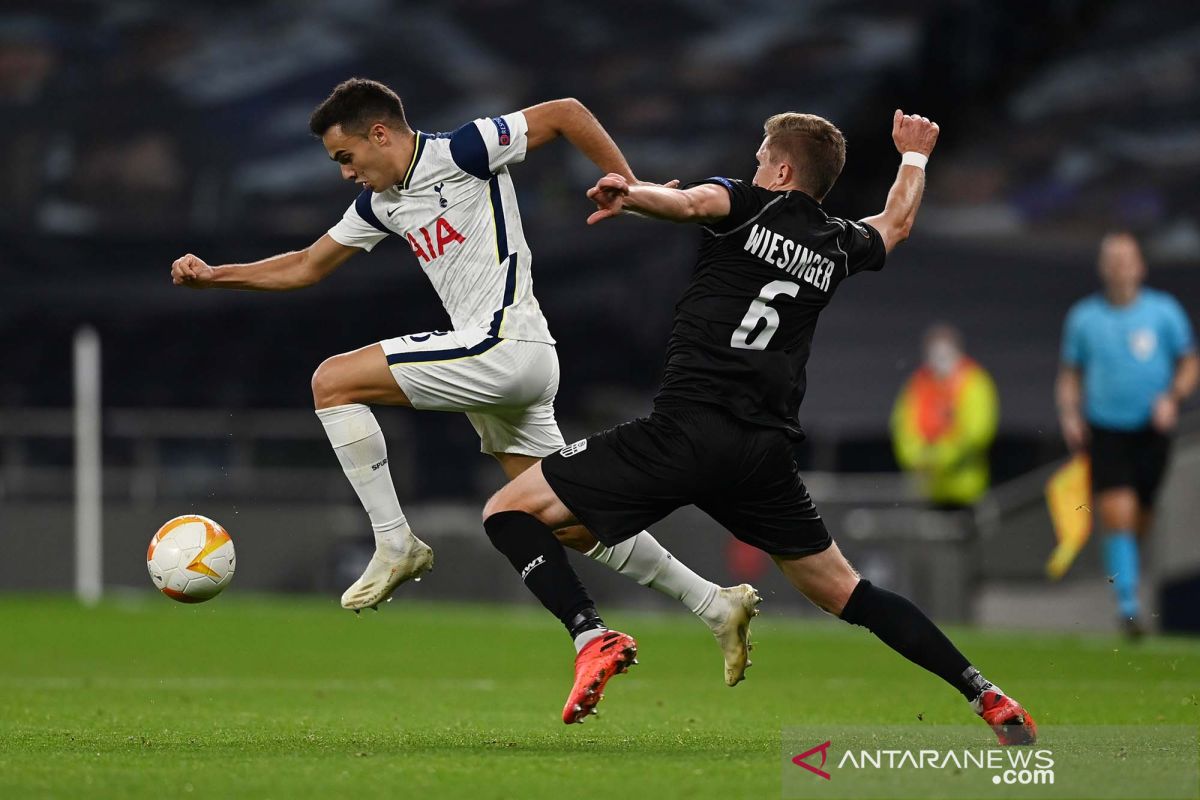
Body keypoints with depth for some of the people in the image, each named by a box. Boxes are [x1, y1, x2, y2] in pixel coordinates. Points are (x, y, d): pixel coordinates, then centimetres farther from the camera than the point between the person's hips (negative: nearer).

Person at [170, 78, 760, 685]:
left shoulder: (459, 153, -8)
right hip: (499, 362, 9)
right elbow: (306, 267, 26)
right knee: (569, 525, 9)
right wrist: (213, 276, 17)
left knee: (333, 381, -10)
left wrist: (631, 190, -9)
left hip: (504, 346, -9)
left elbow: (565, 113, -7)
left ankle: (394, 543, -8)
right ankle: (716, 607, 14)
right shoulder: (380, 202, 17)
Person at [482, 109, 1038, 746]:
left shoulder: (748, 205, 5)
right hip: (767, 450, 6)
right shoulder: (839, 247, 19)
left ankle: (592, 637, -20)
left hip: (685, 428, -6)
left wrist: (631, 195, -38)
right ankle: (986, 697, 11)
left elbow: (694, 201, -20)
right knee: (846, 593, 19)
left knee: (509, 511, 1)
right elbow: (896, 222, 42)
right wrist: (914, 156, 60)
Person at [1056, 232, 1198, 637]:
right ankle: (1127, 606, -15)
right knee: (1117, 514, -16)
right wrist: (1069, 414, -3)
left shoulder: (1164, 311, 0)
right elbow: (1070, 373, 12)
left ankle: (1122, 569, 41)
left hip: (1152, 430, 1)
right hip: (1104, 431, -1)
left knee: (1140, 520, 8)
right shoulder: (1083, 317, 2)